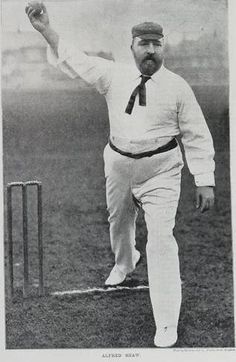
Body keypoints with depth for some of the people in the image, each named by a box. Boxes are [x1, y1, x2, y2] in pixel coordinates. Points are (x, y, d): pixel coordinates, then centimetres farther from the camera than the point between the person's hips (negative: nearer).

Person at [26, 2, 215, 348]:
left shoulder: (177, 86, -10)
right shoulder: (115, 75, -4)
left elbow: (197, 136, -7)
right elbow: (75, 60, -9)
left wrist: (205, 181, -9)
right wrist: (46, 29, -24)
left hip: (160, 170, -4)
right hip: (119, 164, 4)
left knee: (161, 238, -12)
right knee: (119, 222, 25)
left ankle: (167, 323, -4)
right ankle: (125, 262, 61)